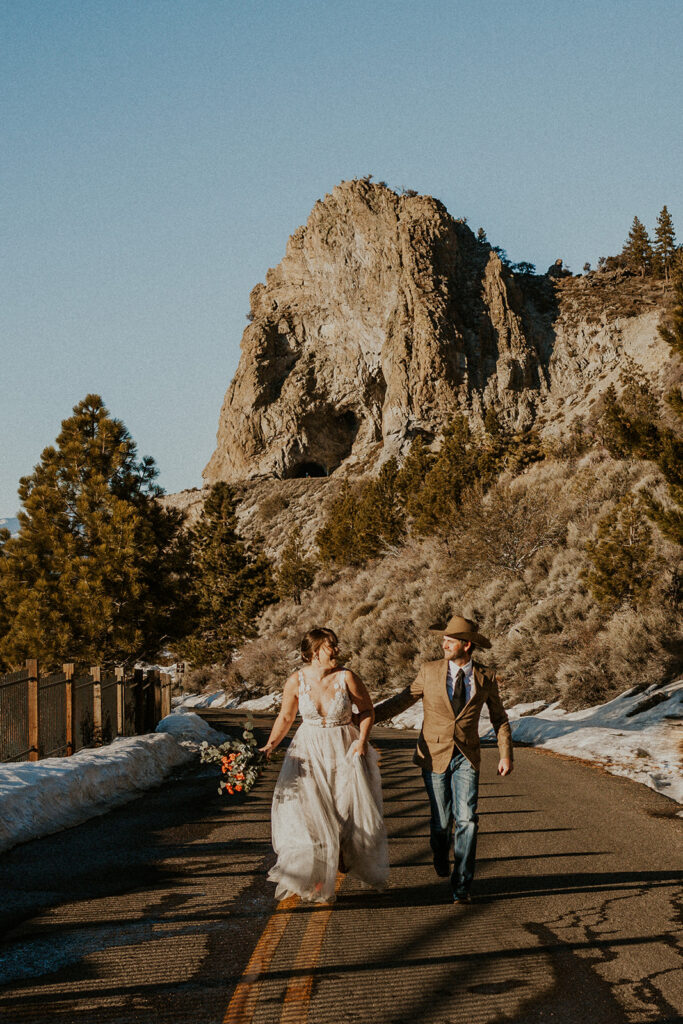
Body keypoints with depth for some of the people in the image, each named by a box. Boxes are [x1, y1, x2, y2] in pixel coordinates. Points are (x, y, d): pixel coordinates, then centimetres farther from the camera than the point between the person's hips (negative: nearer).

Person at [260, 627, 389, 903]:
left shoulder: (346, 677, -12)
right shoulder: (296, 681, -9)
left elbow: (367, 710, 0)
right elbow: (285, 717, 4)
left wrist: (362, 740, -12)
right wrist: (269, 746, -7)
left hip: (344, 753, 0)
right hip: (309, 752, 0)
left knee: (352, 813, 5)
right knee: (307, 814, -6)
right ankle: (314, 881, 9)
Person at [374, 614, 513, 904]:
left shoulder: (486, 679, -1)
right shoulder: (429, 672, -3)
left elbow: (499, 719, 11)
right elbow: (400, 702, 5)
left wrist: (506, 755, 2)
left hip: (466, 758, 0)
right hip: (434, 756, 0)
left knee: (466, 820, -13)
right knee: (441, 819, 6)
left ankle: (461, 885, -5)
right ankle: (441, 856, 40)